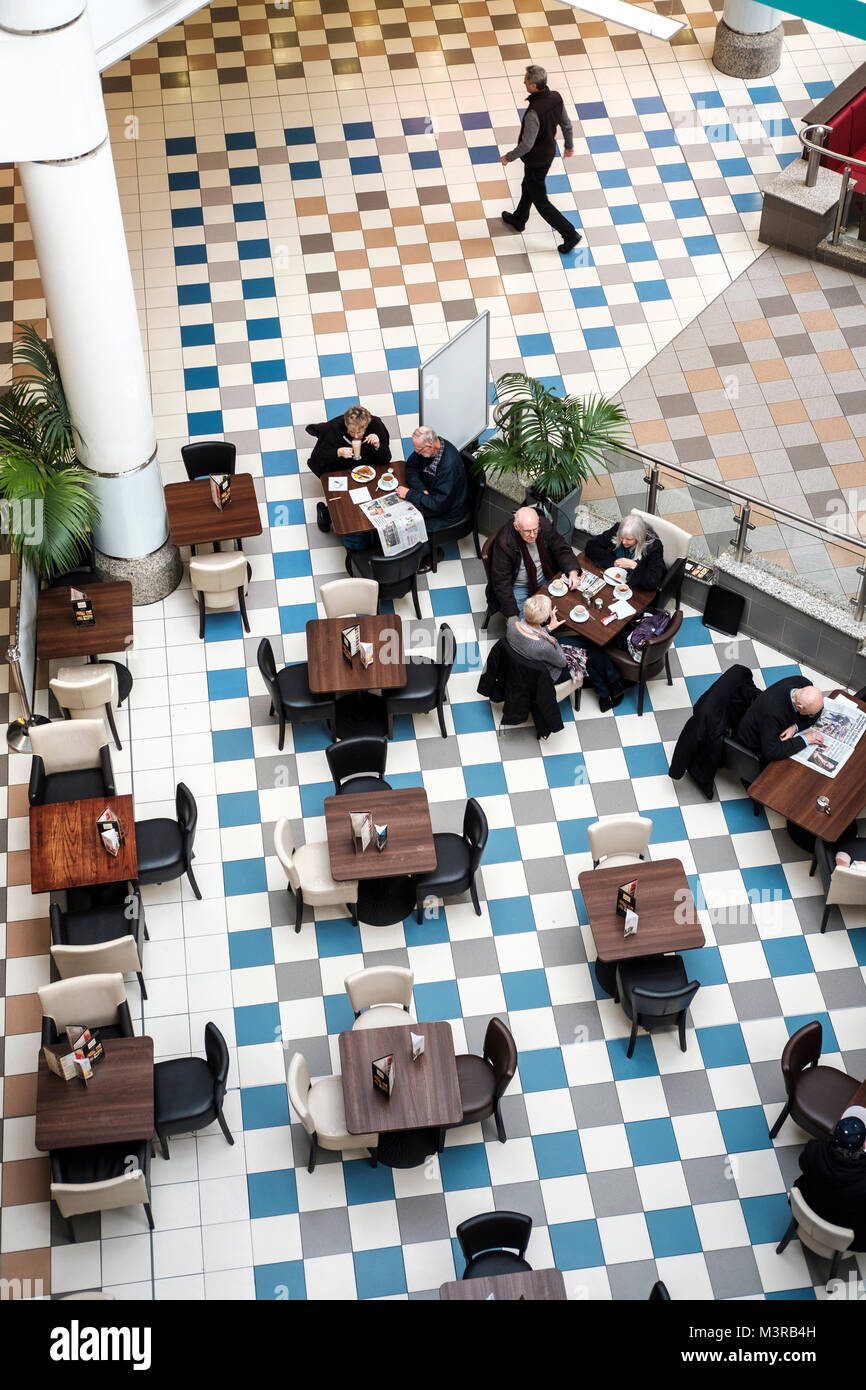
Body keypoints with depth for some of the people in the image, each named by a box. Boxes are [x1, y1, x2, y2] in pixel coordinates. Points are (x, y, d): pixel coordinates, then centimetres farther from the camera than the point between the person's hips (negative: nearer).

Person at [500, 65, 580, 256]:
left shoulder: (534, 112, -38)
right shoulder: (556, 98, -15)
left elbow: (526, 145, -31)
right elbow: (566, 124, 0)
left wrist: (508, 157, -13)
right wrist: (569, 145, 18)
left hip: (535, 160, -8)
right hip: (549, 151, 8)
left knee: (540, 201, 9)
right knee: (527, 187, 31)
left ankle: (570, 234, 13)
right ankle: (518, 220, 54)